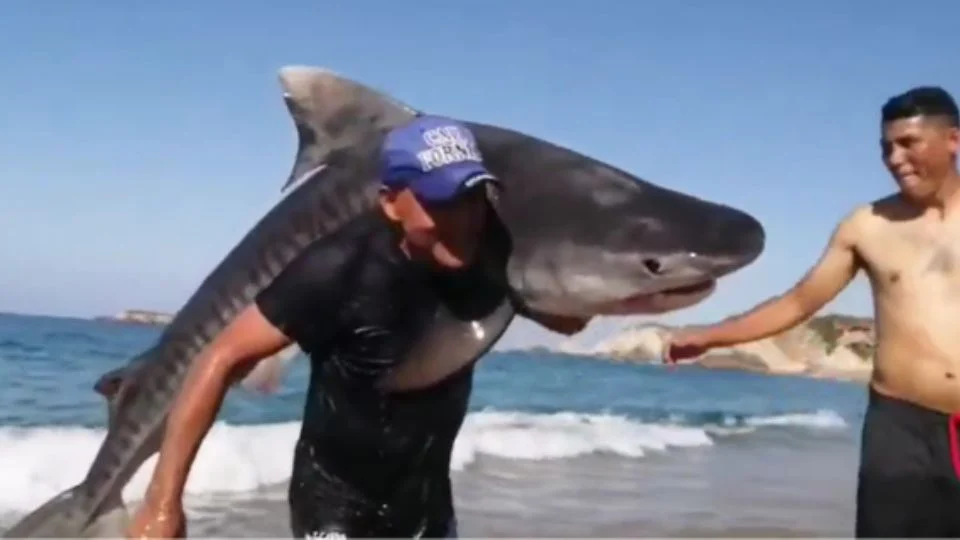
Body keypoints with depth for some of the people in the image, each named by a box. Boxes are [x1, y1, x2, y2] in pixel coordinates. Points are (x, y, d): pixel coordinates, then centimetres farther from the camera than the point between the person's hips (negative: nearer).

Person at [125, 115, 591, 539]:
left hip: (427, 500, 6)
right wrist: (163, 503, -24)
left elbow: (567, 318, 4)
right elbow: (222, 359, -23)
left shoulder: (492, 255, -14)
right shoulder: (341, 269, -28)